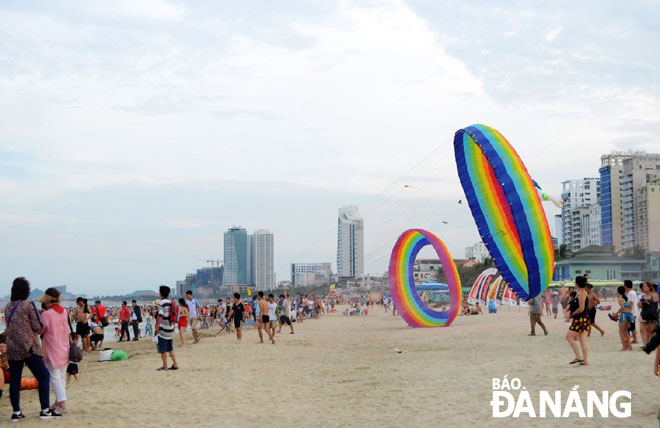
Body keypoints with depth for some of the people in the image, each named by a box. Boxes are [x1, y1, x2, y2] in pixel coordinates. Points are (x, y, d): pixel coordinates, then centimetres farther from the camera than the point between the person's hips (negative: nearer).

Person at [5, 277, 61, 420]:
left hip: (11, 348, 6)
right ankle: (45, 410, -4)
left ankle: (16, 412, 13)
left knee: (14, 380, 9)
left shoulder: (8, 307, 8)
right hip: (29, 347, -6)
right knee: (43, 376, 1)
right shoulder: (29, 305, -10)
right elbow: (38, 327, -10)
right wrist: (39, 329, 12)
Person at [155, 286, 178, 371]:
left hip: (163, 329, -8)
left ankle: (165, 366, 2)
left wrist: (157, 327, -17)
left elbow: (161, 316, -19)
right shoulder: (170, 302, 9)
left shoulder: (162, 302, -14)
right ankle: (175, 364, 10)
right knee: (170, 348, 14)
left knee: (162, 349, 0)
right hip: (170, 328, 8)